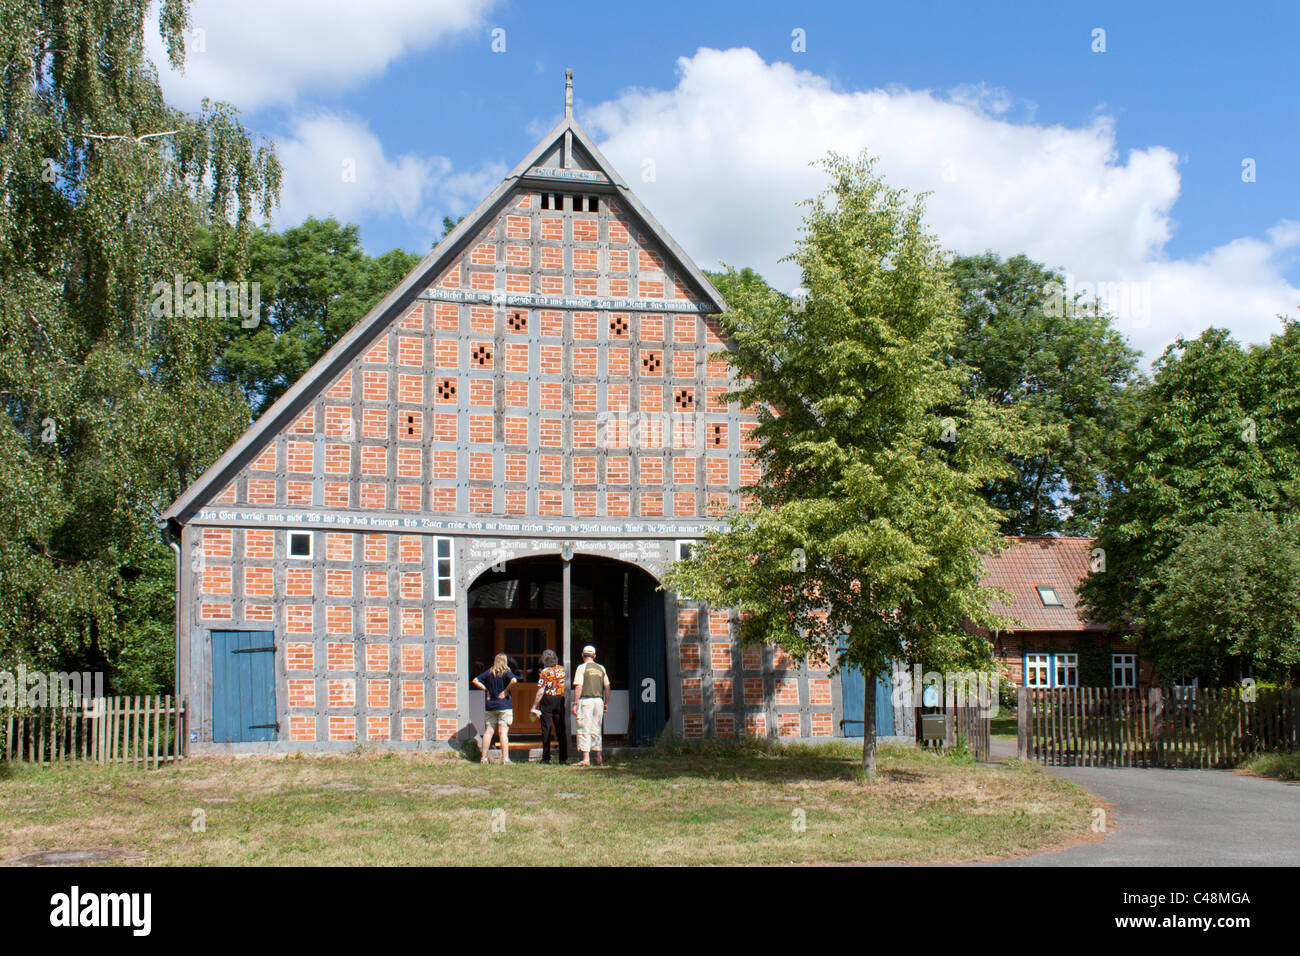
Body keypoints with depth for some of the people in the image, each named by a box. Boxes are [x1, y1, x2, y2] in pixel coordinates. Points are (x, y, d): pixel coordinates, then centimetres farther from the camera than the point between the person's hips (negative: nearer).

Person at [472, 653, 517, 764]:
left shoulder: (489, 672, 7)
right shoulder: (506, 672, -6)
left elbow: (475, 681, 8)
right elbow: (514, 680, -24)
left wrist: (486, 689, 7)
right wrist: (506, 690, -11)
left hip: (490, 706, 4)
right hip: (504, 706, -4)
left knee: (488, 731, 8)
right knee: (503, 732, -5)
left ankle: (483, 757, 10)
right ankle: (505, 758, -9)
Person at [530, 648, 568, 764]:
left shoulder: (544, 672, -9)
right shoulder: (562, 669, 5)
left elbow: (540, 692, -12)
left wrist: (534, 707, -7)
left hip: (547, 700, -4)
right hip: (560, 700, 4)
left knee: (546, 730, 1)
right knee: (561, 729, 7)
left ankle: (546, 758, 1)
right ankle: (564, 758, 5)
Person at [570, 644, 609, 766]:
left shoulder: (582, 667, -4)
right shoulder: (601, 668, 11)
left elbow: (578, 687, -11)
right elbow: (607, 686, 11)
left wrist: (575, 704, -10)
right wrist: (606, 703, 18)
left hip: (586, 700, -5)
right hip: (598, 700, 5)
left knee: (584, 730, -4)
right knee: (596, 730, 13)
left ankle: (586, 758, -10)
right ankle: (598, 758, 14)